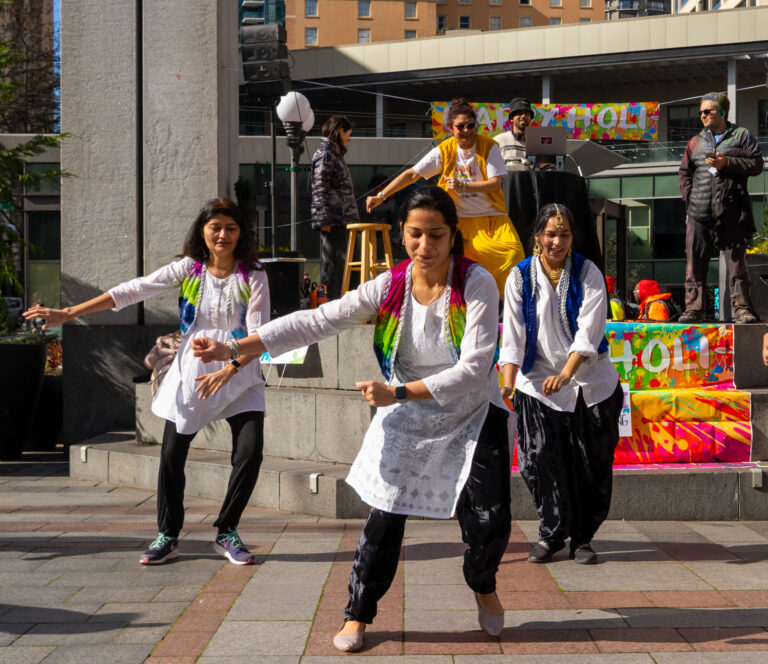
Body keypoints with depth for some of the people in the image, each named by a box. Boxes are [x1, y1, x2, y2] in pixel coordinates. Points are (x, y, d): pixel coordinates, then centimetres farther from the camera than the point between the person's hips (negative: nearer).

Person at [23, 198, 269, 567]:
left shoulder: (253, 277, -5)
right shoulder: (187, 269, -1)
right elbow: (133, 290, -4)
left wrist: (229, 368, -26)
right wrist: (69, 313, -7)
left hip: (240, 375, -1)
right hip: (191, 375, 1)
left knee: (250, 453, -13)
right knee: (172, 454, -1)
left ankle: (226, 532, 7)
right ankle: (167, 536, 17)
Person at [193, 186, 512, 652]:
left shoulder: (477, 284, -19)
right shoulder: (390, 286, -10)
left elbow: (473, 367, -24)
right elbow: (318, 321, -15)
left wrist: (398, 393, -31)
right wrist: (234, 349, -22)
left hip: (472, 417, -1)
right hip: (407, 421, 2)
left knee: (489, 521, -7)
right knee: (385, 519, -2)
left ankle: (483, 588, 28)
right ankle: (358, 614, 19)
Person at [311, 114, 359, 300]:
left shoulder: (335, 153, 22)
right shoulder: (325, 153, -8)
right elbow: (319, 188, -15)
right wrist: (324, 219, -20)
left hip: (340, 220, 10)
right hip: (332, 220, -10)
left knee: (339, 263, 11)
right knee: (332, 263, -9)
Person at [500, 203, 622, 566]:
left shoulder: (588, 273, -4)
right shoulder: (520, 276, -1)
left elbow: (588, 330, -16)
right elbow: (514, 334, -4)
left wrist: (567, 373, -30)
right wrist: (508, 380, -17)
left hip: (590, 382, 0)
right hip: (538, 382, 0)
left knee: (591, 464, 2)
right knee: (542, 459, -8)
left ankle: (583, 537, 18)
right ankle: (551, 533, 10)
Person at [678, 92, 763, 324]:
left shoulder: (741, 135, 7)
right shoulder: (696, 142, 17)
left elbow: (757, 164, -1)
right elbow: (684, 172, 19)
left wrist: (728, 162, -11)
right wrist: (690, 197, 6)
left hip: (731, 212, -3)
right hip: (699, 213, 3)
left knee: (736, 262, -2)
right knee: (695, 263, 0)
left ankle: (742, 309, 2)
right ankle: (694, 309, 5)